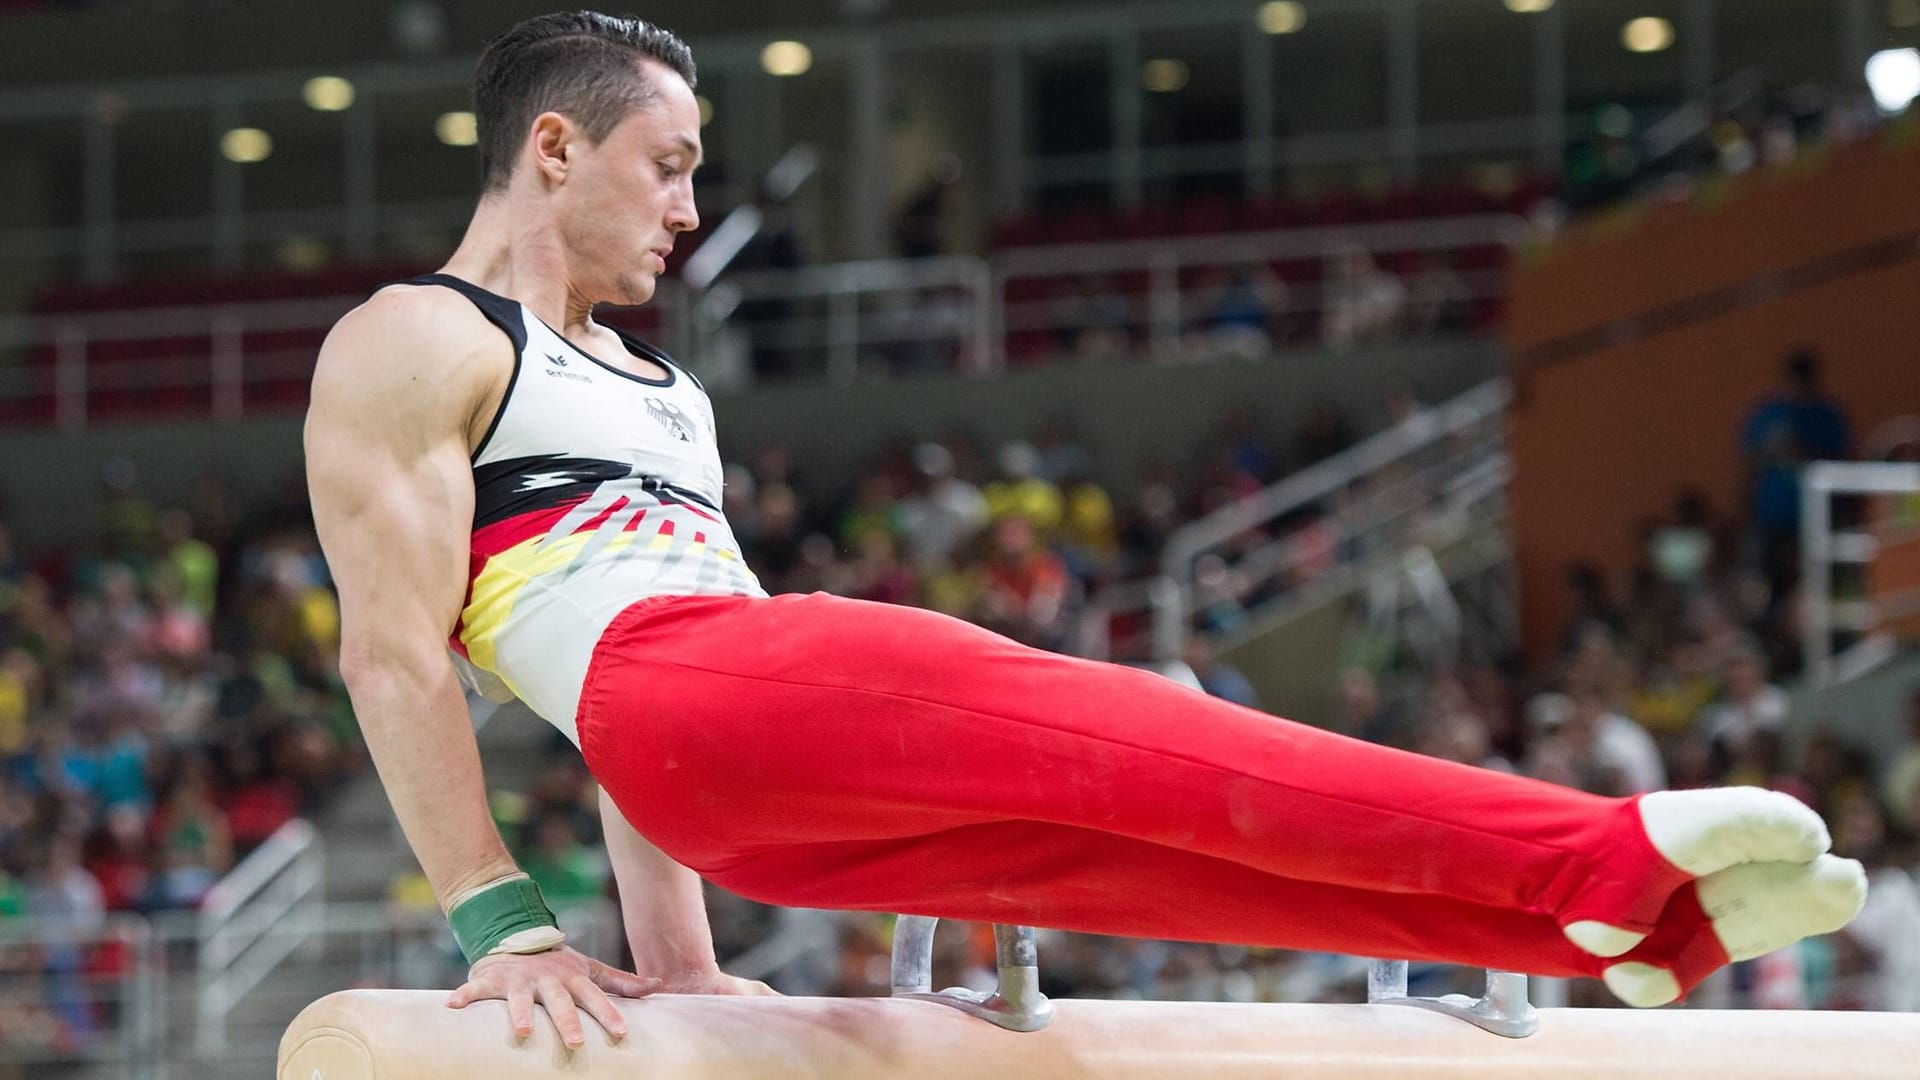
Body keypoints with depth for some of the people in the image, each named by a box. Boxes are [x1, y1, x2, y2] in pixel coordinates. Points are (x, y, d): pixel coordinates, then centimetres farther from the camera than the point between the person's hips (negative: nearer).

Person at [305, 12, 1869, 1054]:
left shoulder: (638, 378, 34)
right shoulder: (409, 350, 6)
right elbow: (391, 653, -5)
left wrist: (681, 963, 22)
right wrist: (500, 923, -14)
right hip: (669, 689, -9)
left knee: (1122, 823, -9)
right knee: (1105, 735, -24)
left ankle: (1629, 920, -21)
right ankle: (1610, 856, -35)